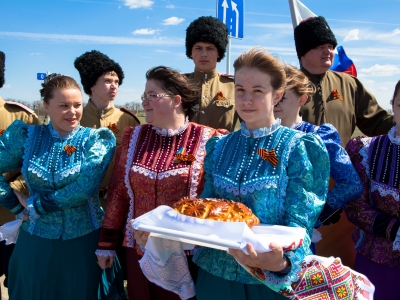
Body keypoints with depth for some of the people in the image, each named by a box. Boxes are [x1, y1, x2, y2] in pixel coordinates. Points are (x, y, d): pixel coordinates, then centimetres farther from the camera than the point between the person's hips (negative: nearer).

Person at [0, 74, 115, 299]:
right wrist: (19, 207, -3)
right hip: (36, 242, 2)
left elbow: (85, 187, -18)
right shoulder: (25, 134, 0)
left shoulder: (97, 138, -7)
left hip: (84, 241, -2)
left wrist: (35, 205, -13)